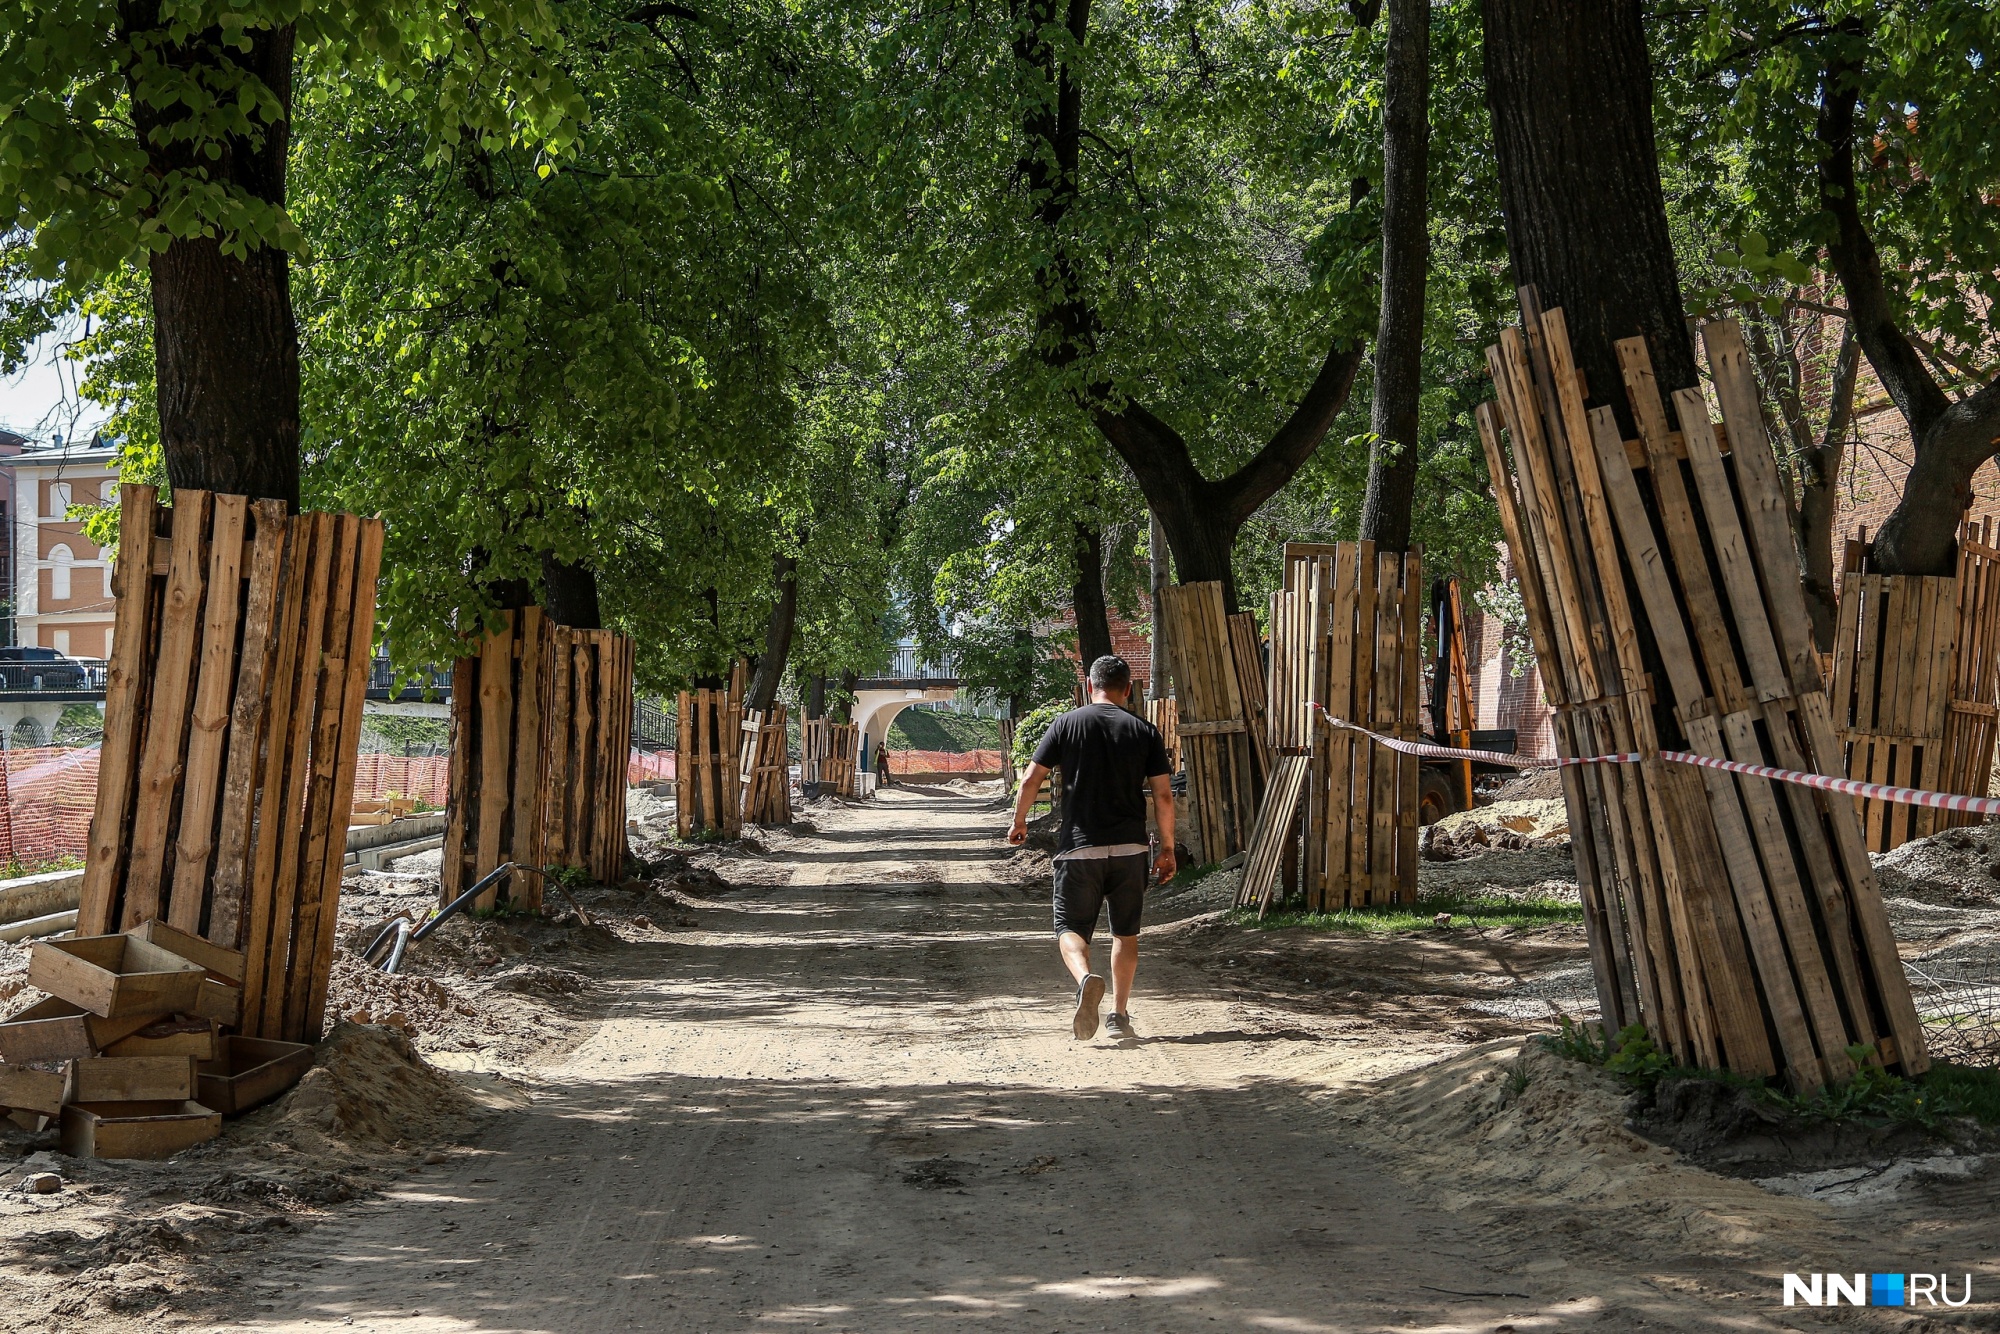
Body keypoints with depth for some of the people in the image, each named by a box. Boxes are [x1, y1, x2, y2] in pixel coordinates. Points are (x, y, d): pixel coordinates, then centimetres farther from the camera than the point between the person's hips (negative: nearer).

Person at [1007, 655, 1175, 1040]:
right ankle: (1120, 1015, 13)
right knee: (1125, 932, 15)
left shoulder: (1066, 724, 1)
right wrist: (1167, 848, 10)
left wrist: (1019, 822, 16)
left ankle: (1086, 978, -25)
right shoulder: (1144, 731, 3)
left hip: (1078, 848, -1)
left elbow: (1030, 781, -1)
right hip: (1129, 848, 1)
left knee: (1071, 928, 5)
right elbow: (1163, 796, 0)